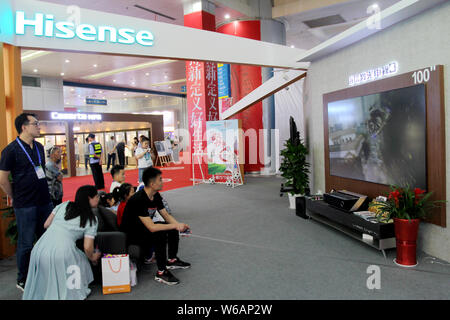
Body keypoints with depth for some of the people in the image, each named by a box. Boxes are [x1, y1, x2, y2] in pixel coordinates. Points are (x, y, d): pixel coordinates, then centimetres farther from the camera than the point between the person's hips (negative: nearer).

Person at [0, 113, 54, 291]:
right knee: (26, 244, 5)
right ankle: (22, 281, 23)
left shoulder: (39, 147, 9)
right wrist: (16, 198, 1)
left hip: (45, 202, 7)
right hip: (25, 207, -6)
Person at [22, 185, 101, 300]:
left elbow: (46, 224, 19)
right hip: (61, 251, -5)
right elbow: (87, 247, 0)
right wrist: (92, 257, 21)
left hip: (40, 248, 5)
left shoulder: (64, 205, 17)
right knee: (82, 262, 19)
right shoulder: (92, 219, 6)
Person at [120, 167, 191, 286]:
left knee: (173, 228, 2)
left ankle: (172, 260, 17)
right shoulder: (138, 200, -31)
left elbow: (166, 215, 5)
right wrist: (175, 226, -28)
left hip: (144, 228, 9)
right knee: (160, 234, -31)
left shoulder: (156, 195, -3)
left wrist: (179, 225, -13)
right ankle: (161, 272, -19)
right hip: (131, 235, -9)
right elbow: (151, 227, -34)